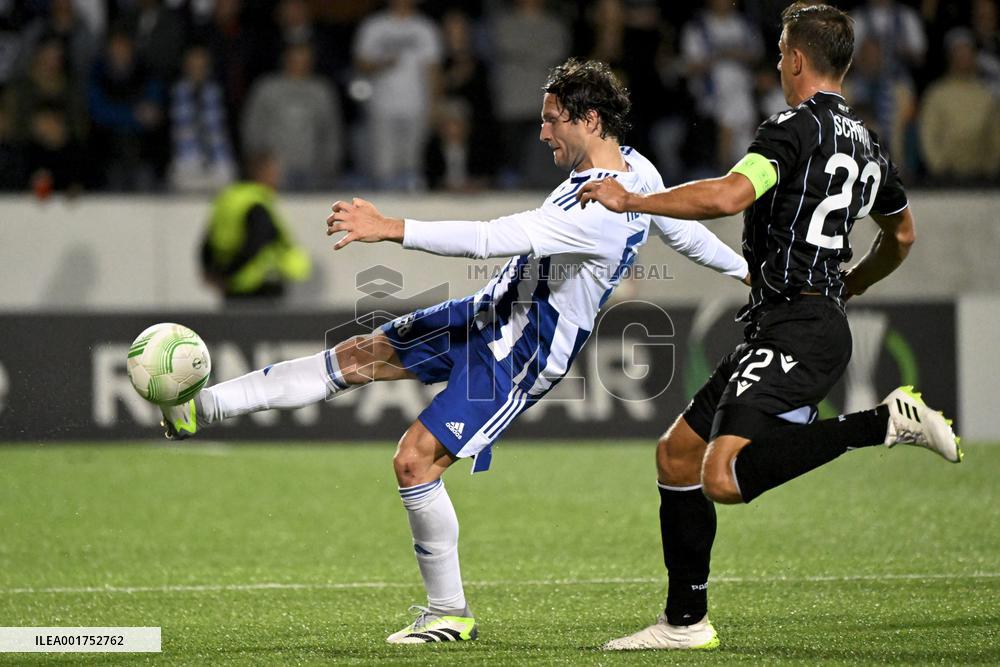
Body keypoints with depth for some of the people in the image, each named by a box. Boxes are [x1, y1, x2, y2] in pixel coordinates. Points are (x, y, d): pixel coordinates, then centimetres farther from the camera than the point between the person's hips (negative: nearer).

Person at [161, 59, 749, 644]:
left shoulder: (598, 212, -31)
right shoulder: (635, 168, -1)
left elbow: (495, 238, -36)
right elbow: (684, 231, 14)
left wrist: (392, 229, -37)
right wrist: (744, 268, 33)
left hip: (520, 356, -10)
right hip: (494, 310, 10)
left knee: (415, 461, -13)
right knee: (359, 356, 6)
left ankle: (450, 613, 3)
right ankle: (203, 408, 9)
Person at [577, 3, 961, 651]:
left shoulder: (795, 129, -11)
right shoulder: (866, 142, 17)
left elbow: (729, 195, -28)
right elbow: (901, 235, 32)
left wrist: (630, 200, -17)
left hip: (796, 331, -10)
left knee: (724, 478, -26)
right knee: (677, 455, 14)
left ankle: (888, 421, -22)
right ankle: (685, 622, 17)